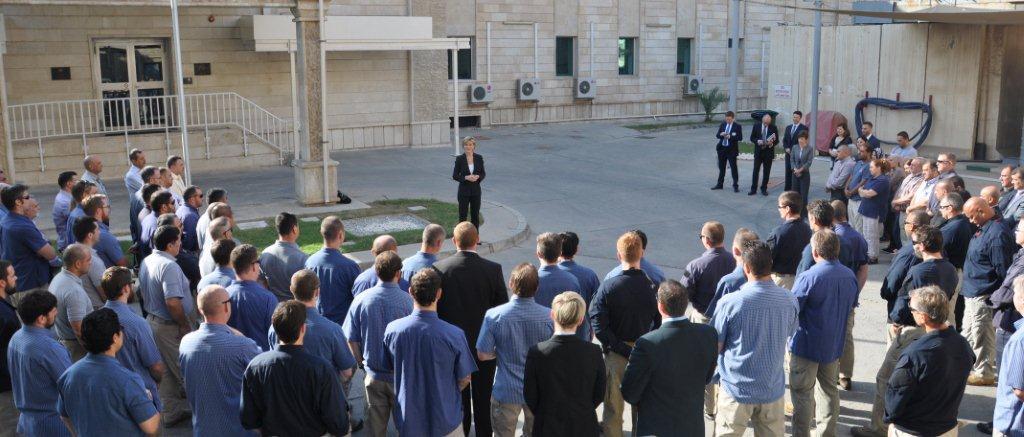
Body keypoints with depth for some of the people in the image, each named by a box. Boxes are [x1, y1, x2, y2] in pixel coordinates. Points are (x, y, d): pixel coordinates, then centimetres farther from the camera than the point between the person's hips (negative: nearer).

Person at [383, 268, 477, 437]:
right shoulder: (454, 335, -23)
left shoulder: (392, 329, -16)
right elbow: (464, 380, -10)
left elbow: (388, 367, 1)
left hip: (408, 421, 2)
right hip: (446, 421, -2)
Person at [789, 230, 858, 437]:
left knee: (802, 392, 7)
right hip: (834, 344, 6)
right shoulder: (850, 277, -3)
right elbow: (851, 309, 11)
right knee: (829, 390, 19)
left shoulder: (808, 278, -23)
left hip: (807, 345, -6)